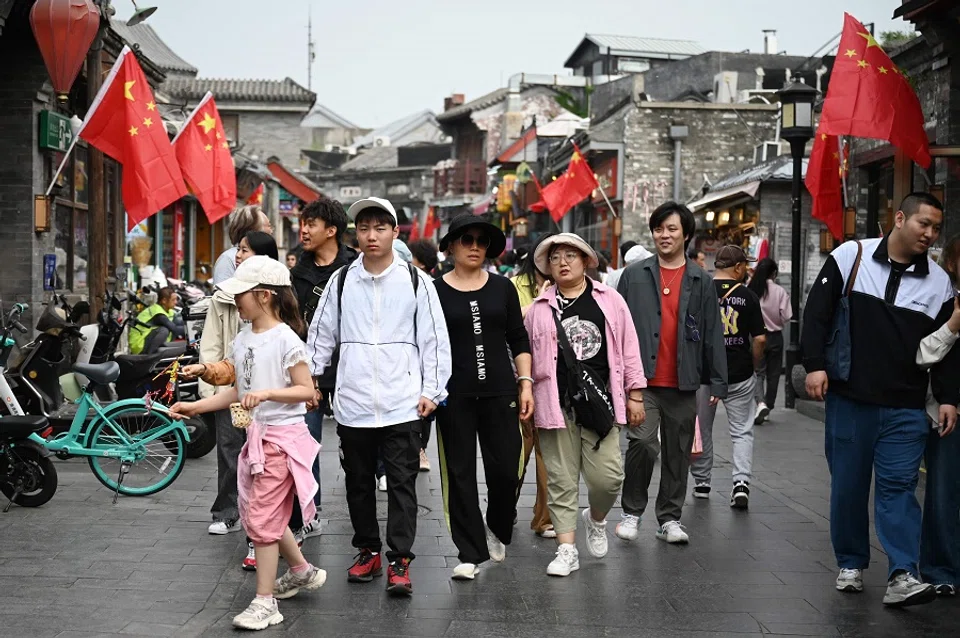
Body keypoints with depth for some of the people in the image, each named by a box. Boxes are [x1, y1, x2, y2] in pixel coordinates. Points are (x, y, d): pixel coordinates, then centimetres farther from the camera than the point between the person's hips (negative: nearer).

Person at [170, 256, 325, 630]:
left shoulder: (285, 339, -16)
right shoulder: (242, 339, 7)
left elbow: (307, 391, -15)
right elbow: (238, 392, 12)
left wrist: (267, 393, -28)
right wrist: (195, 407, 6)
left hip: (283, 436, -9)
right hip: (256, 435, 9)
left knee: (262, 517, -5)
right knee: (255, 513, 18)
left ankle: (265, 602, 5)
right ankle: (302, 571, 36)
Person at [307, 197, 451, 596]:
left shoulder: (415, 281, 1)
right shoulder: (341, 281, 7)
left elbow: (434, 338, 2)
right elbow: (321, 335, 13)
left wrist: (432, 391, -4)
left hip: (402, 405, -3)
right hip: (352, 404, 3)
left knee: (402, 483, -1)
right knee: (358, 482, 12)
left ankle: (399, 561, 4)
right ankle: (368, 551, 27)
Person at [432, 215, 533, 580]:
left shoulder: (502, 288, 8)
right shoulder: (435, 291, 2)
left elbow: (518, 340, 11)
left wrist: (526, 383, 3)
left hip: (499, 391, 1)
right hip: (454, 394, -1)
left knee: (506, 468, 0)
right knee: (460, 473, 2)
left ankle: (497, 529, 29)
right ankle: (470, 553, 11)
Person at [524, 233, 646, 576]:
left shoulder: (609, 301, 7)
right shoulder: (539, 308, 8)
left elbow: (628, 349, 8)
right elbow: (526, 356, 13)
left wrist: (634, 395, 5)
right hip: (556, 405, 1)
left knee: (608, 476, -5)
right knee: (561, 480, 3)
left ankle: (596, 519, 27)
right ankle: (567, 549, 12)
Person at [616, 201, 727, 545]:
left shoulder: (701, 281, 8)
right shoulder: (634, 275, 5)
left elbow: (712, 333, 7)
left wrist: (717, 381, 2)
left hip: (682, 383, 2)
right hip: (642, 379, -2)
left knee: (678, 452, 9)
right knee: (642, 442, -15)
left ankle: (670, 518, 22)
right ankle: (632, 511, 3)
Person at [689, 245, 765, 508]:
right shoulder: (748, 296, -4)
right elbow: (759, 339, -5)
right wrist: (753, 366, 11)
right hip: (740, 374, 0)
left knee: (702, 429, 14)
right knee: (742, 431, 6)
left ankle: (701, 481, 24)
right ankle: (741, 482, -7)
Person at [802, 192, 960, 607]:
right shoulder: (850, 256, -1)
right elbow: (817, 312, -1)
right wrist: (815, 364, -9)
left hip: (905, 409, 1)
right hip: (848, 400, -1)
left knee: (898, 487, -4)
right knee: (847, 485, 8)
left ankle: (901, 576, -6)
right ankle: (851, 564, 23)